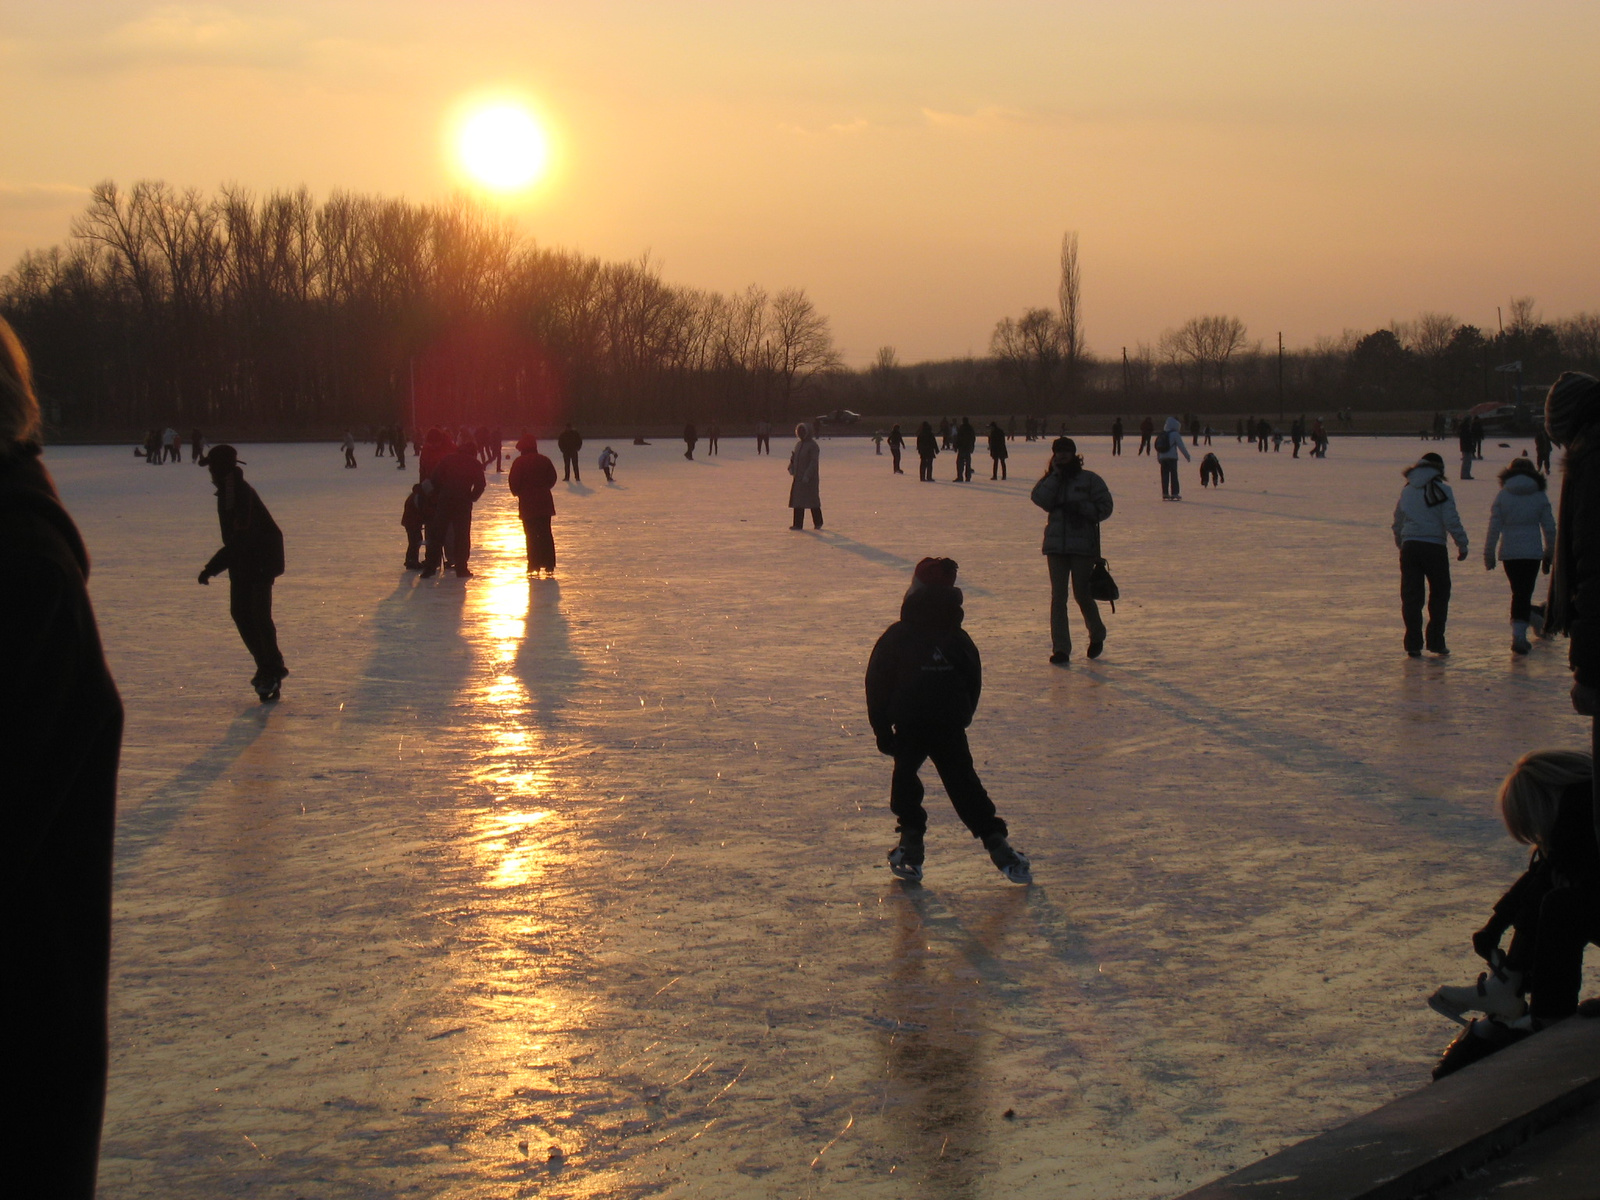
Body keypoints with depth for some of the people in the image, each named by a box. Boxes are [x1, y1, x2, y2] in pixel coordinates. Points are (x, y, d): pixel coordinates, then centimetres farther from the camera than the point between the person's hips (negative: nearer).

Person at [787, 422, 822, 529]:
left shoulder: (813, 446, -10)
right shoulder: (798, 444, 14)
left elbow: (813, 462, -17)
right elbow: (793, 458, 16)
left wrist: (807, 475, -23)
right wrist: (791, 467, -3)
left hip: (809, 478, -7)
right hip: (798, 478, 7)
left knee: (813, 500, 0)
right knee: (797, 500, 3)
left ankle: (818, 523, 13)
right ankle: (798, 524, 5)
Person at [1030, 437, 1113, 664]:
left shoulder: (1090, 480, -1)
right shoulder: (1051, 481, 10)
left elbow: (1104, 508, -4)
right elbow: (1040, 499, -10)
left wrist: (1081, 508, -17)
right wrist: (1056, 475, -11)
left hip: (1083, 545, -3)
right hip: (1056, 545, 3)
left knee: (1082, 594, 3)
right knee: (1058, 596, 0)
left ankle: (1097, 635, 30)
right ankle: (1060, 648, 3)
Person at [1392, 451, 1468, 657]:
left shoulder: (1406, 490, 13)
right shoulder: (1441, 489, -3)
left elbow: (1397, 522, 18)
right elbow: (1451, 521, -9)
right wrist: (1462, 545, -2)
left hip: (1409, 547, 4)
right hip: (1434, 547, -4)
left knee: (1411, 596, 5)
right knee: (1439, 594, 10)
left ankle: (1413, 643, 0)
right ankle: (1435, 641, 8)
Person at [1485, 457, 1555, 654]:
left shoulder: (1503, 495, 0)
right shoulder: (1539, 496, 2)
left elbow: (1494, 527, -3)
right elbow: (1549, 527, 6)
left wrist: (1488, 553, 2)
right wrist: (1549, 554, 15)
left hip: (1509, 553, 1)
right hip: (1532, 552, -1)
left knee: (1518, 592, 15)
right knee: (1525, 593, 2)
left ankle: (1519, 635, 15)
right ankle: (1519, 634, -10)